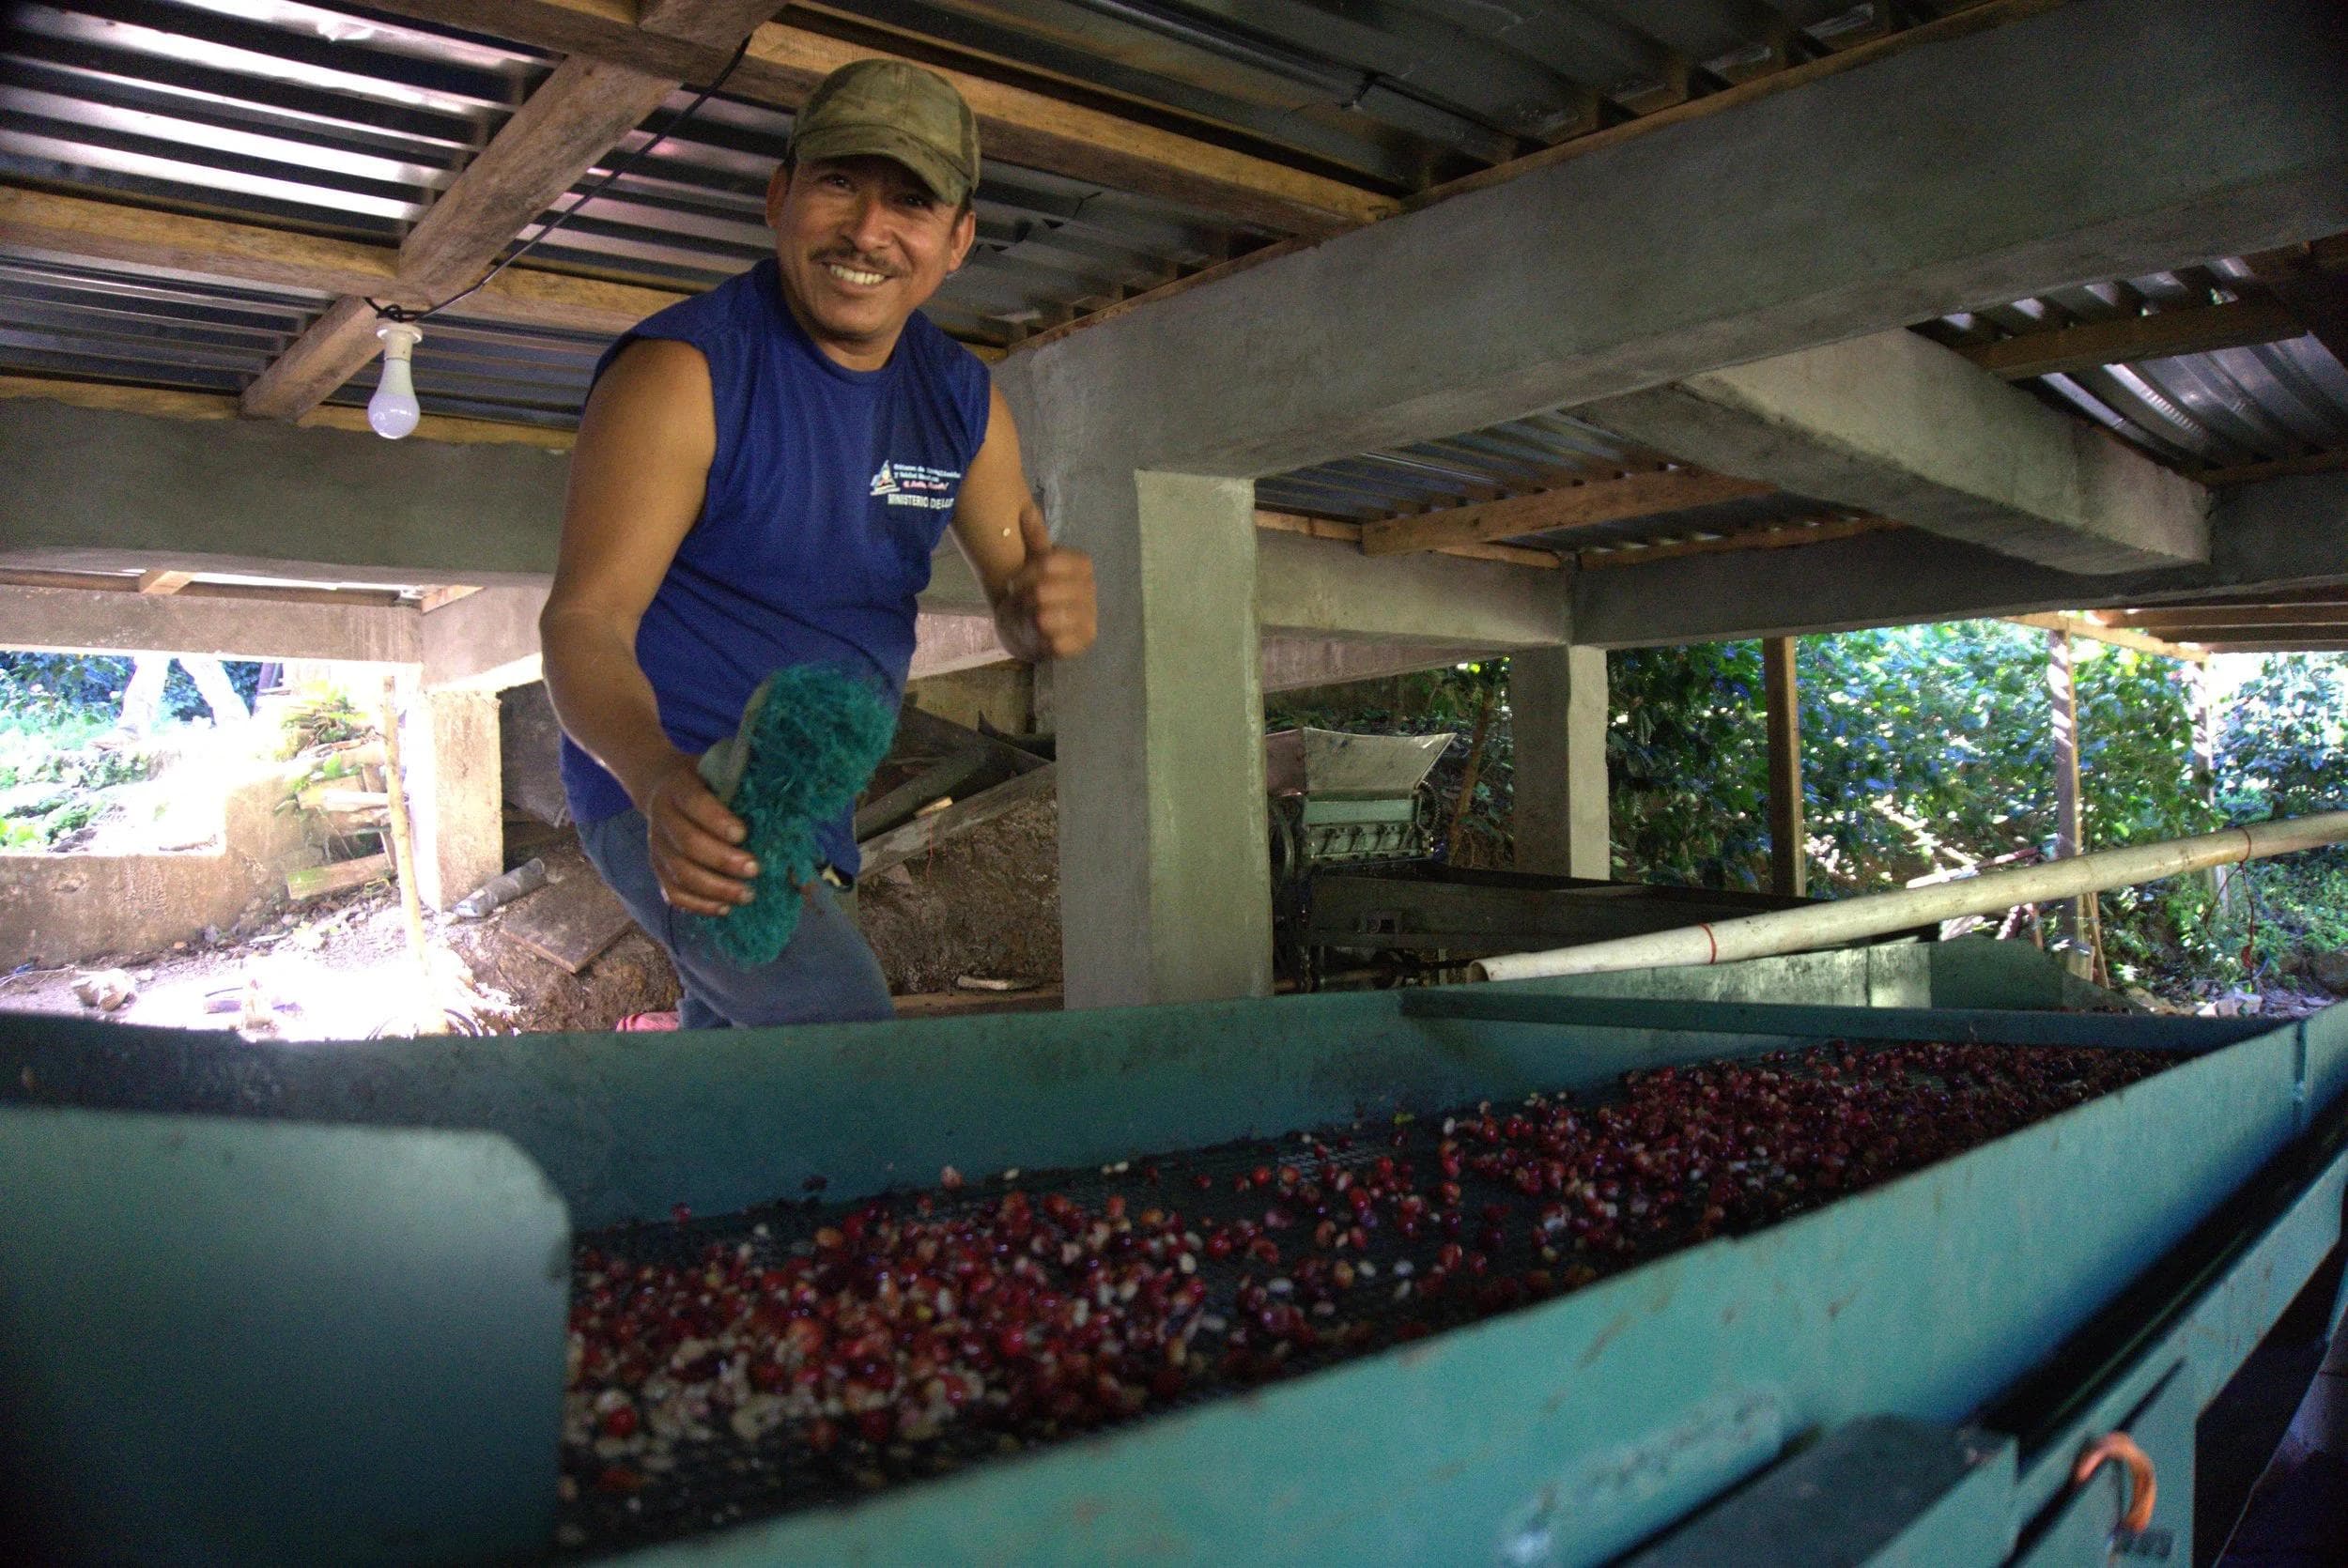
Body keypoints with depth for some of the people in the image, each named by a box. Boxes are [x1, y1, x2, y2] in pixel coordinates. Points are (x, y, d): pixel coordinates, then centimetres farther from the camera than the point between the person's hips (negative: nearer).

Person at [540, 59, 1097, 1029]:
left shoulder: (962, 399, 3)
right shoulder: (681, 373, -17)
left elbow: (1016, 608, 4)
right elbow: (584, 620, -24)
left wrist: (1050, 608, -24)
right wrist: (658, 776, -46)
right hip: (674, 796, -8)